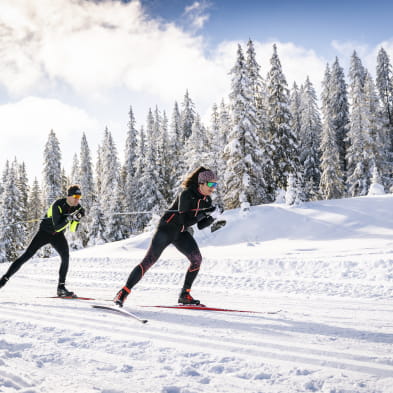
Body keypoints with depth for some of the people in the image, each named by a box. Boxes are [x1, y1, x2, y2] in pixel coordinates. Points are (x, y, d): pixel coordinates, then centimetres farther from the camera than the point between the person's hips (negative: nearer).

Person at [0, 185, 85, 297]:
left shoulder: (77, 207, -9)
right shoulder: (58, 205, -26)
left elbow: (73, 229, -8)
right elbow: (57, 226, -29)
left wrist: (77, 219, -26)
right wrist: (69, 218, -41)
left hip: (58, 235, 4)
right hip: (45, 231, -4)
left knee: (66, 256, -20)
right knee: (27, 255, -10)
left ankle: (61, 287, -13)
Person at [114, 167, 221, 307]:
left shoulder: (207, 200, 3)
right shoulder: (187, 194, -21)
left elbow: (200, 226, 6)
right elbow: (185, 221, -27)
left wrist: (212, 217, -10)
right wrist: (204, 213, -26)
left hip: (181, 233, 7)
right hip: (167, 228, -7)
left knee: (197, 258, -12)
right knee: (149, 261, -12)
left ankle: (185, 295, -1)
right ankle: (123, 293, -6)